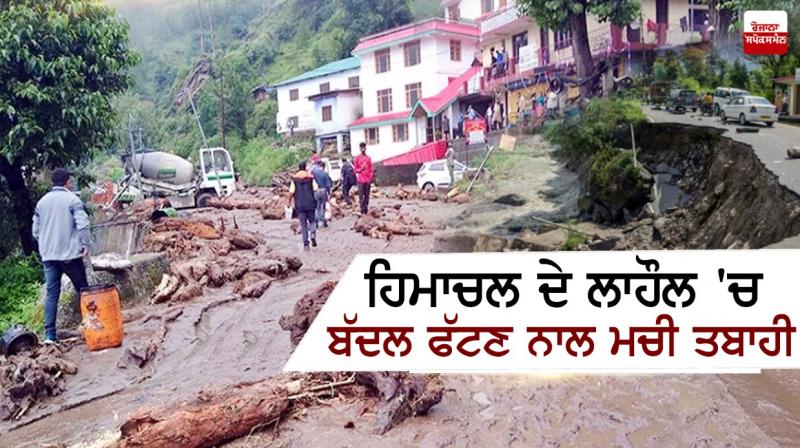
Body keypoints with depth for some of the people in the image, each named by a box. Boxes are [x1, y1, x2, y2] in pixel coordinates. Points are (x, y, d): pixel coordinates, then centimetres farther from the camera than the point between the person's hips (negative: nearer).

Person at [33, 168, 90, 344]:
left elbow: (36, 231, 14)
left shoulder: (42, 202, 10)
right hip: (70, 253, -5)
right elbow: (83, 224, -18)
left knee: (51, 293, 5)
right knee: (82, 290, 9)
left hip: (48, 255, 5)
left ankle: (49, 334, 2)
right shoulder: (72, 199, -6)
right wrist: (86, 245, -7)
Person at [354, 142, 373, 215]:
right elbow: (356, 169, 5)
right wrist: (360, 169, -16)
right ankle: (362, 209, -3)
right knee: (361, 195, -6)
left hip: (368, 179, 3)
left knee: (367, 195, 5)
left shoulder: (368, 158, 9)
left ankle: (366, 208, 11)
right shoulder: (357, 157, 2)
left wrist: (371, 177, 1)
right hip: (360, 179, -2)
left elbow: (370, 169, 12)